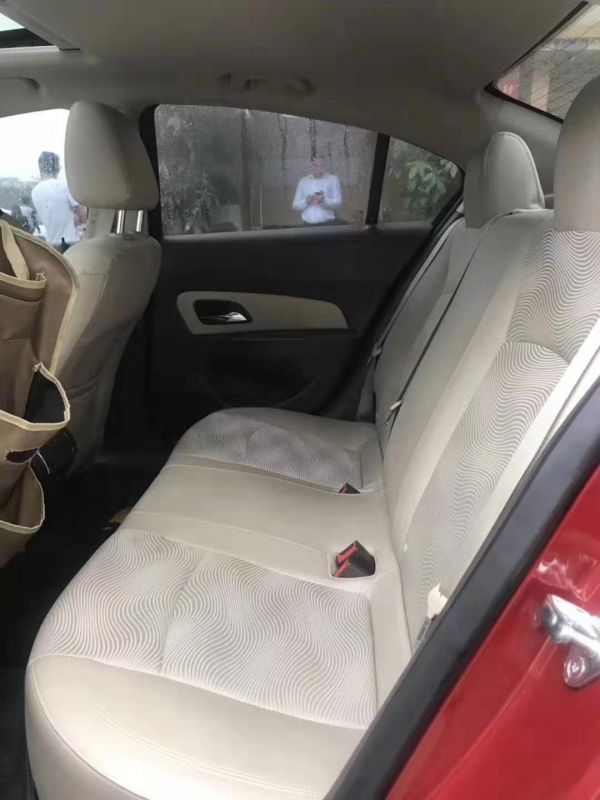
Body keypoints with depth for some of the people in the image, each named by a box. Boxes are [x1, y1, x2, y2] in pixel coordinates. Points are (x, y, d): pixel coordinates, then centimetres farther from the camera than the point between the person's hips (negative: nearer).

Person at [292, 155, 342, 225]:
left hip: (327, 224, -2)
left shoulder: (333, 179, 7)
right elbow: (295, 205, 10)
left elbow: (338, 202, -2)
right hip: (308, 224, 2)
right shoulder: (303, 181, 13)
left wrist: (324, 201, -21)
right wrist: (307, 201, -10)